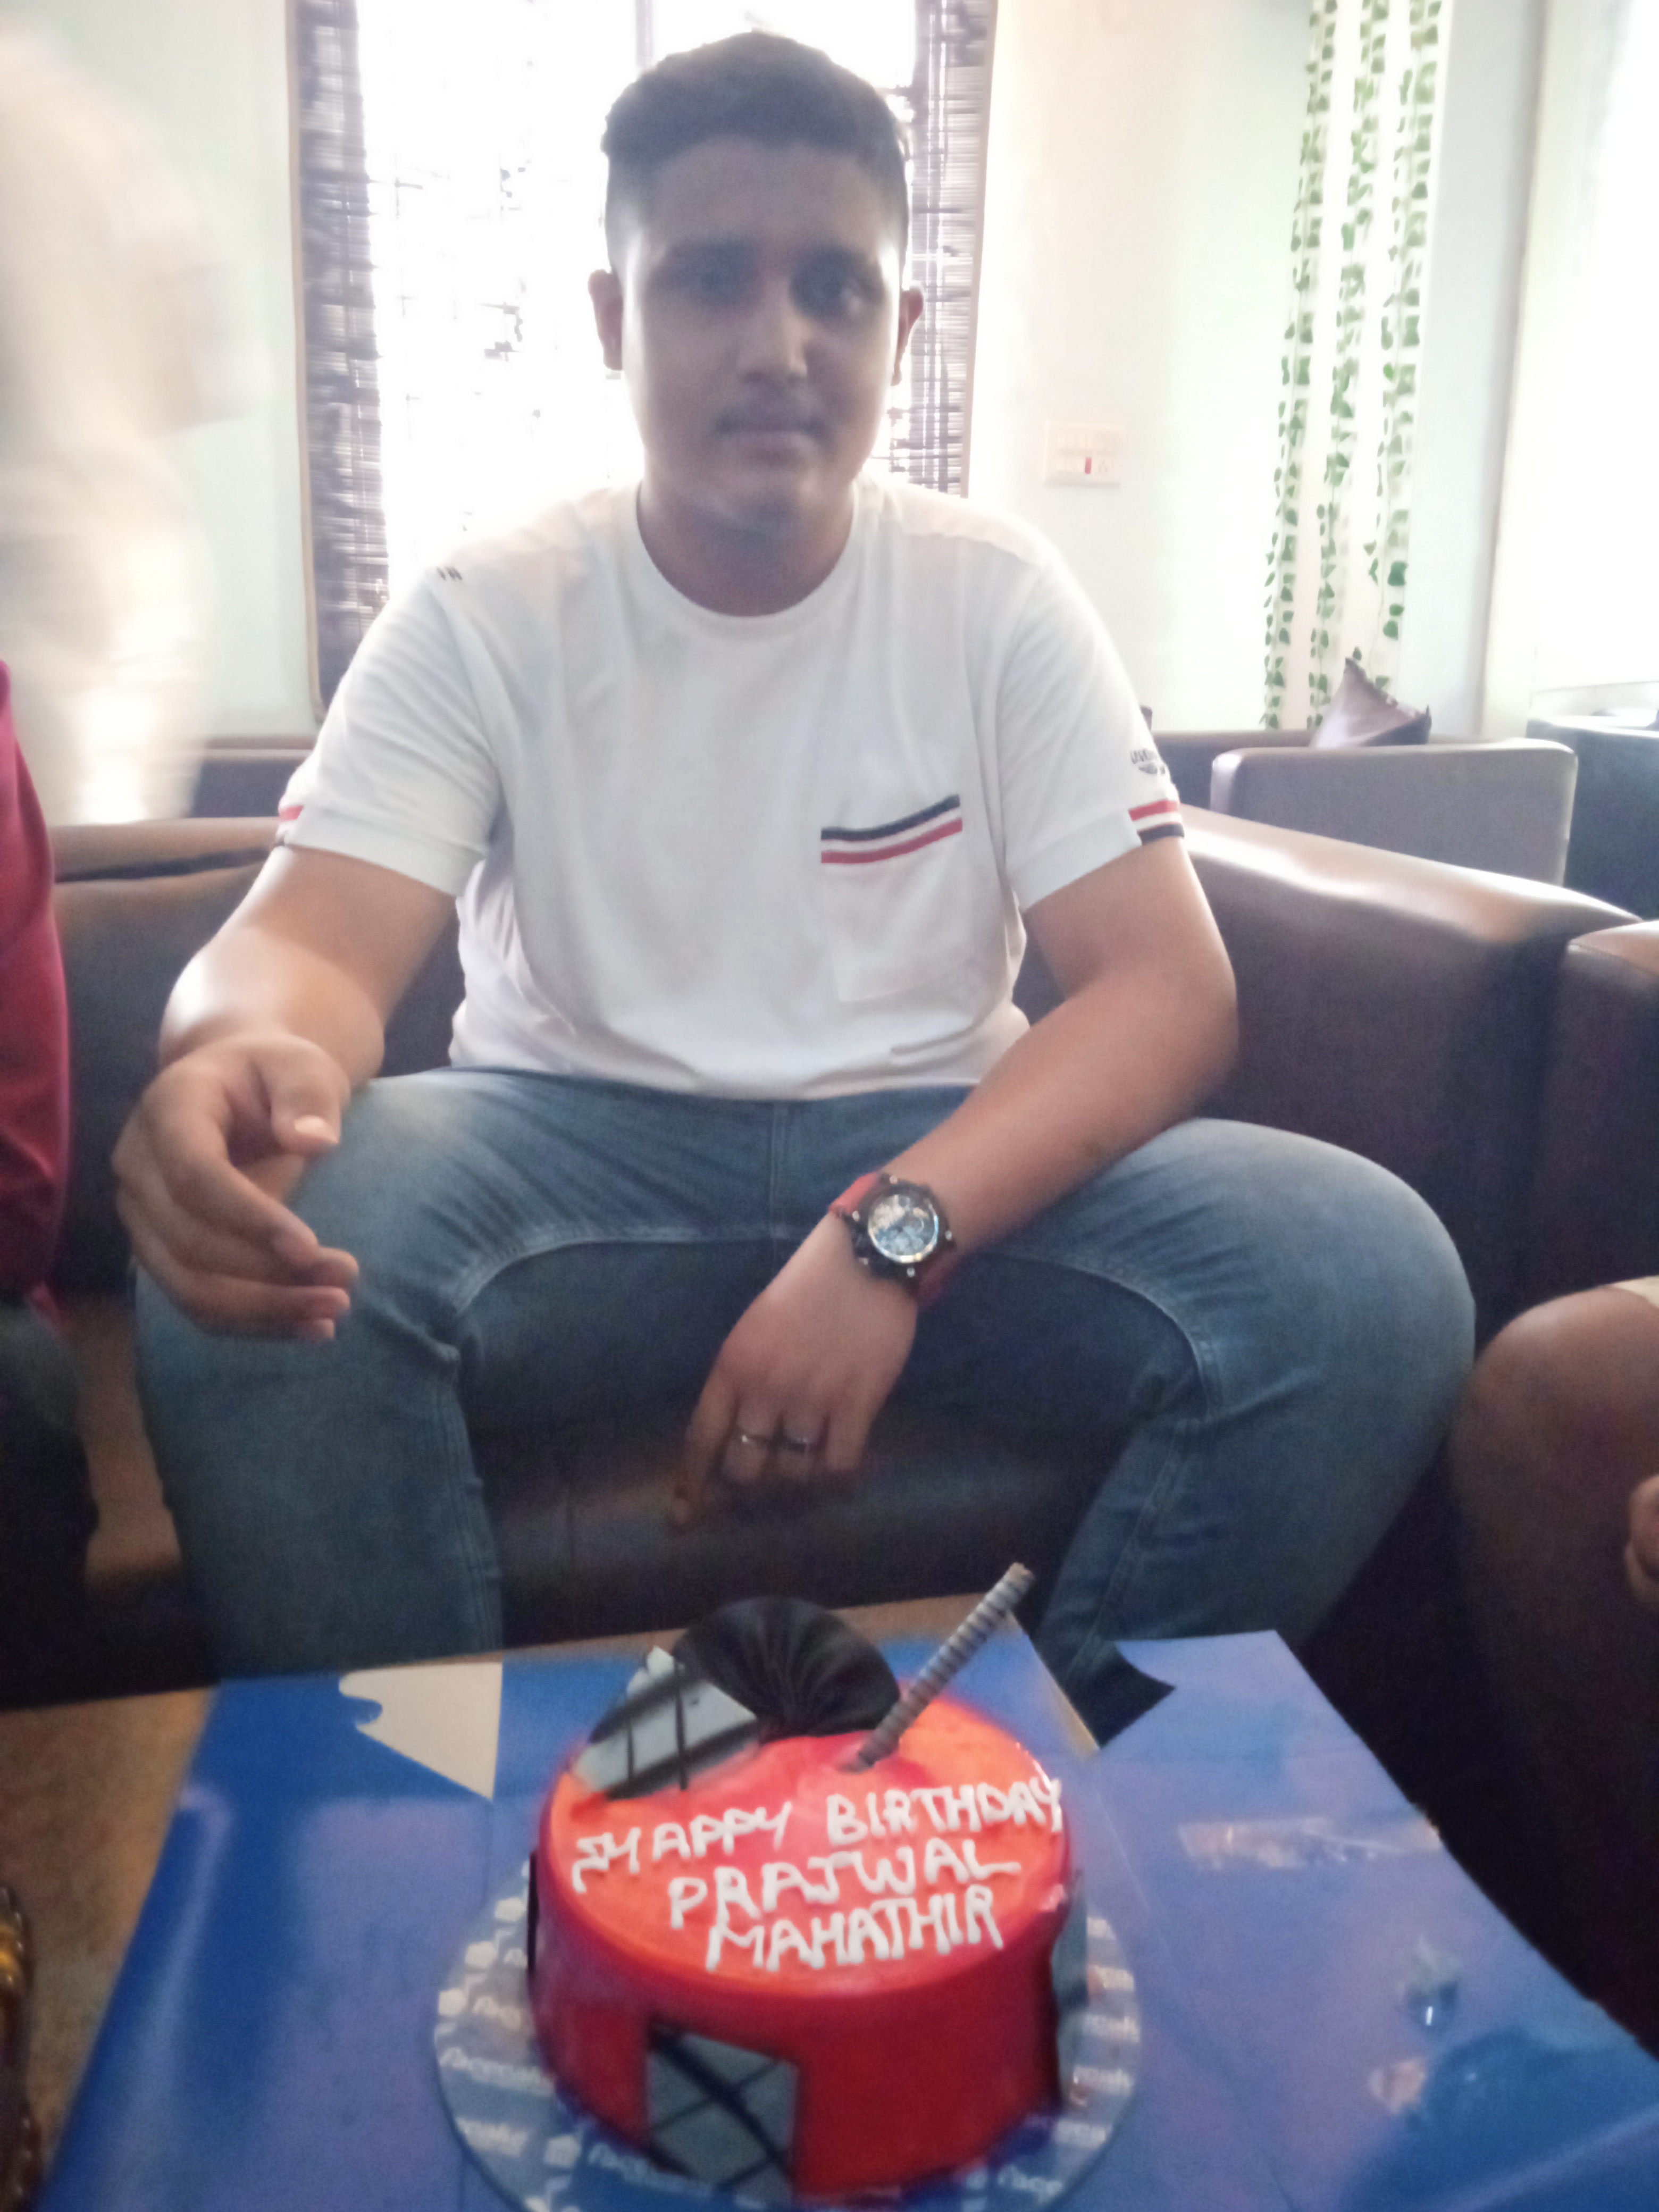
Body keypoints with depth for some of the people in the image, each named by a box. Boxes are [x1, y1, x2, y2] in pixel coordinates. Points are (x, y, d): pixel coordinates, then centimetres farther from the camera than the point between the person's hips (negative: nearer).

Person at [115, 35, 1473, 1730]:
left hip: (941, 1153, 1)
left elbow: (1169, 986, -8)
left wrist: (891, 1234, -26)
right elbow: (317, 939, -11)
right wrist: (245, 1056, -39)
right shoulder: (483, 620, 0)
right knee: (248, 1238, -31)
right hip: (576, 1155, 0)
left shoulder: (1000, 603, 0)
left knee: (1370, 1271, -24)